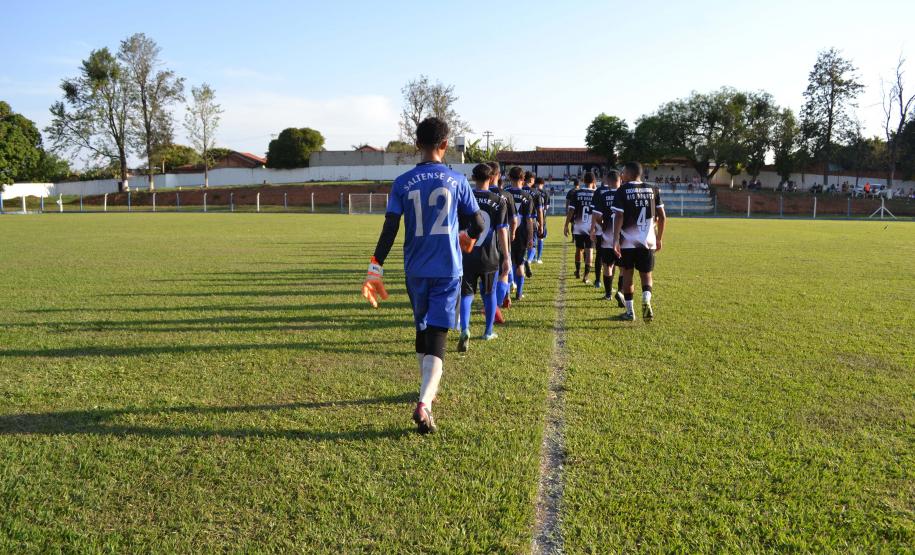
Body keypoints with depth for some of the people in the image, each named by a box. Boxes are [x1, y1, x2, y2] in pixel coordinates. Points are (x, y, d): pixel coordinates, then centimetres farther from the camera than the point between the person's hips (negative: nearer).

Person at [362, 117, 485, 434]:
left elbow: (390, 228, -8)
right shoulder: (457, 180, -1)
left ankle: (428, 390, 37)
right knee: (437, 336, -4)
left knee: (422, 330, 20)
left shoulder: (403, 183, -1)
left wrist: (376, 268, -7)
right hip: (448, 270, -2)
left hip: (416, 270, 2)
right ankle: (423, 404, -19)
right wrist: (470, 240, 24)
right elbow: (477, 223, 2)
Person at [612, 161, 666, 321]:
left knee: (627, 275, 12)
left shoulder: (622, 191, -4)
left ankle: (629, 311, 16)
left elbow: (619, 217, -12)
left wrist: (616, 240, -12)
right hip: (648, 241, 3)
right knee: (646, 274, 13)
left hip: (628, 241, -2)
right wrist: (659, 239, 17)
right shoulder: (653, 190, 7)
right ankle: (646, 301, -15)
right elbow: (662, 217, 7)